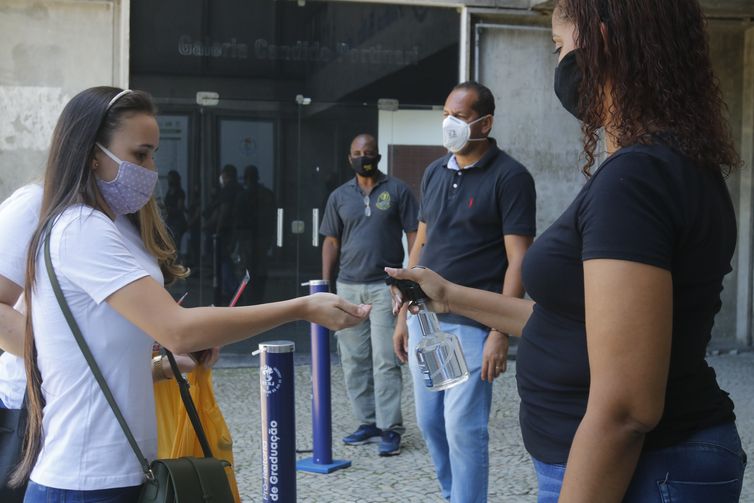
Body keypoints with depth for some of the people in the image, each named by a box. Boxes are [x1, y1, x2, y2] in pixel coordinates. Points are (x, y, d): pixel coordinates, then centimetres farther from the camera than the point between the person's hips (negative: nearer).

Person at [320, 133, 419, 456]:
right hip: (348, 287, 4)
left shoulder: (398, 191, 1)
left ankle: (390, 428, -2)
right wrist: (325, 285, 7)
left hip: (385, 285, -4)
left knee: (385, 361, -6)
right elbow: (331, 241, 14)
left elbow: (414, 235, 0)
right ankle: (367, 422, 17)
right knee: (353, 360, 7)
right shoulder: (339, 196, 12)